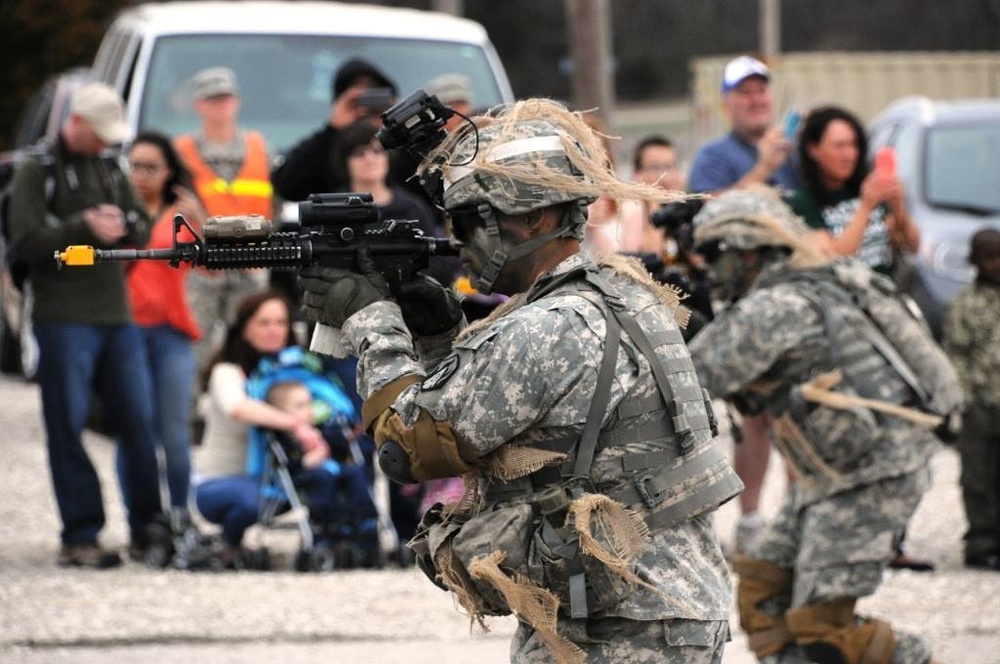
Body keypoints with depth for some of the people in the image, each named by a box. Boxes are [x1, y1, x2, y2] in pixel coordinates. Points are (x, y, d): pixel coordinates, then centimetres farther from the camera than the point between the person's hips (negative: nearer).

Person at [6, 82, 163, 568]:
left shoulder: (109, 170, 17)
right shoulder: (37, 172, -2)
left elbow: (142, 227, 18)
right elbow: (25, 241, -10)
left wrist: (124, 226, -5)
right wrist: (85, 227, -16)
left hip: (117, 315, 6)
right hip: (64, 320, -6)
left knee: (138, 421, 4)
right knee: (68, 427, -4)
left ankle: (147, 529, 10)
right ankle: (80, 536, -3)